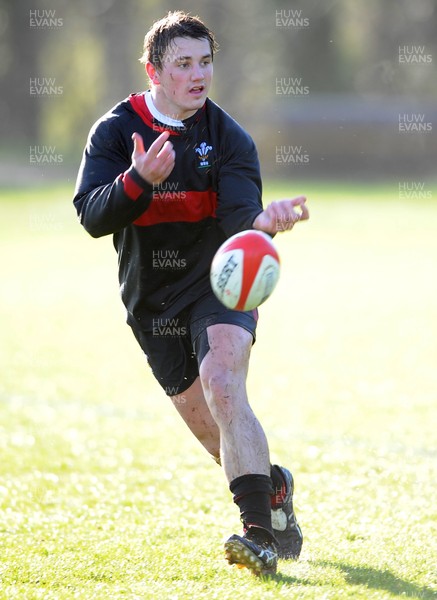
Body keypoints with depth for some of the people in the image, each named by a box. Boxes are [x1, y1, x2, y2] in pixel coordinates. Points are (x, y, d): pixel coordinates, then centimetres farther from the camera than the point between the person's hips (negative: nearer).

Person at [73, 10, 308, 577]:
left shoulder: (227, 135, -6)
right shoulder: (115, 131, -3)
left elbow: (238, 215, -18)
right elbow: (92, 216, -14)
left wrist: (262, 221, -43)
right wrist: (139, 181, -33)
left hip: (218, 285, -3)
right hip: (150, 301, 3)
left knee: (222, 384, -28)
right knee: (205, 425, 6)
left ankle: (261, 531, -34)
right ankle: (275, 491, 35)